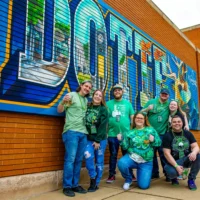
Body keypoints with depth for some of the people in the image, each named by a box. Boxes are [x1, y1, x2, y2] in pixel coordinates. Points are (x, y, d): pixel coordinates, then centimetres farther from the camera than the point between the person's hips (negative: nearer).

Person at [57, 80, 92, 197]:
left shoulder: (86, 100, 19)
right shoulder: (71, 95, 1)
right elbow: (59, 110, -4)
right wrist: (63, 102, -22)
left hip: (83, 132, 6)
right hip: (71, 131, -6)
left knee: (79, 160, 9)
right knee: (70, 159, -6)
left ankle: (75, 185, 19)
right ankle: (67, 186, 4)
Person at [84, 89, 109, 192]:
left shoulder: (104, 109, -4)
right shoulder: (87, 108, 6)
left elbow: (103, 126, -10)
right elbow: (84, 122, 6)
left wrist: (98, 140, -14)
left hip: (100, 139, -2)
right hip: (89, 138, 2)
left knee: (99, 161, 4)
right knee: (88, 156, -17)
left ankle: (96, 183, 18)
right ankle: (93, 178, 3)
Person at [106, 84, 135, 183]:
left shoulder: (127, 103, 8)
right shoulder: (108, 103, 4)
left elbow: (132, 117, 8)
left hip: (126, 134, 1)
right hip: (112, 134, -1)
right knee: (113, 155, 8)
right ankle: (112, 175, 19)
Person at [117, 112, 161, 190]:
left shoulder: (151, 130, 4)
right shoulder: (130, 132, 5)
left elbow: (159, 143, 2)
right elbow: (125, 147, 1)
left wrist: (153, 140, -18)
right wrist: (121, 140, -16)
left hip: (146, 162, 0)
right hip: (132, 157, 1)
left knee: (144, 185, -10)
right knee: (121, 163, -32)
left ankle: (141, 174, 27)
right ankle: (128, 179, 1)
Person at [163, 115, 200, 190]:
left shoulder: (188, 133, 1)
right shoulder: (167, 136, -9)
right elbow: (167, 154, -13)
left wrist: (194, 152, -31)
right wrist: (176, 166, -24)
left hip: (187, 159, 4)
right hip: (173, 161, -3)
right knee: (171, 172, -35)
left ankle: (191, 180, -4)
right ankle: (174, 177, 7)